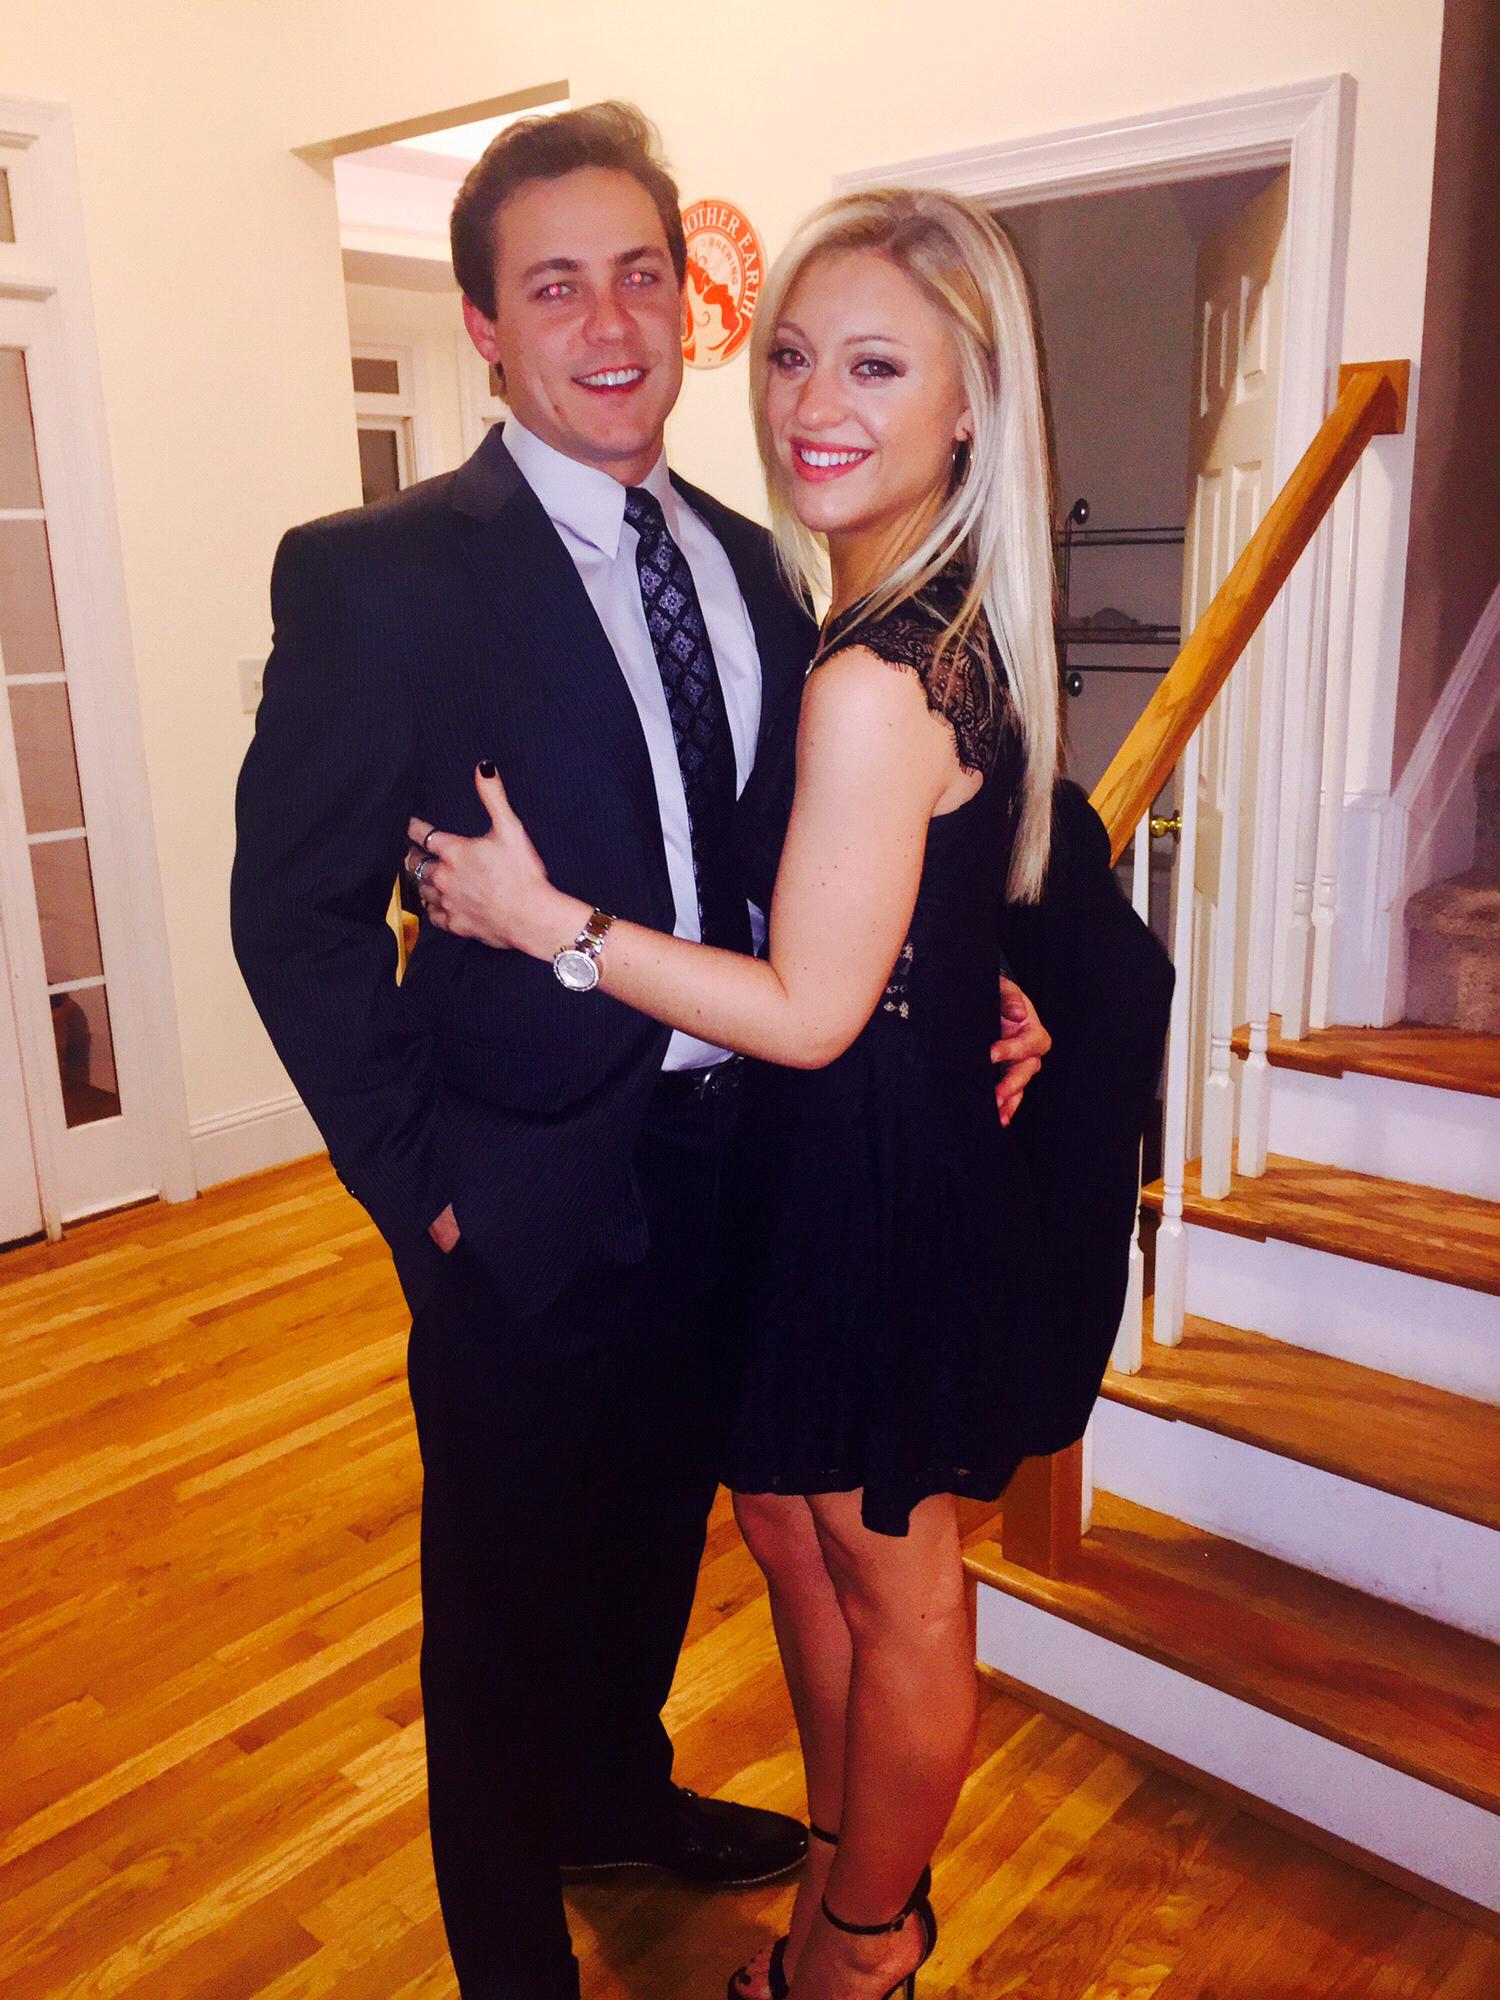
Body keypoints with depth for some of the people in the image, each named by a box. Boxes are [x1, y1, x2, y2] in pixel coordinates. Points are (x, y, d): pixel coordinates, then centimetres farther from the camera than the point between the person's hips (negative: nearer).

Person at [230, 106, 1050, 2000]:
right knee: (513, 1594, 15)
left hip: (732, 1162, 6)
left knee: (657, 1537, 26)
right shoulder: (377, 577, -14)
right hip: (532, 1190, -5)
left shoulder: (748, 562, 5)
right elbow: (295, 913, -12)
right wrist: (421, 1184, -13)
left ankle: (622, 1793, 55)